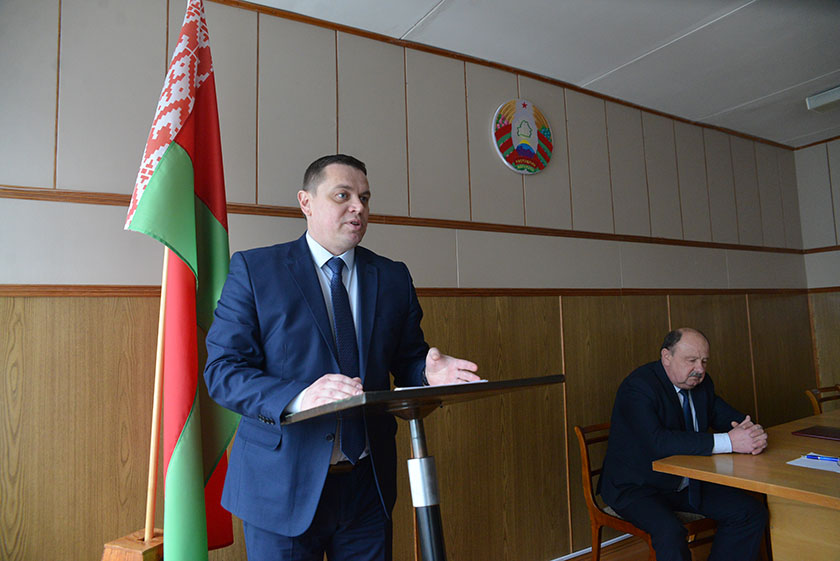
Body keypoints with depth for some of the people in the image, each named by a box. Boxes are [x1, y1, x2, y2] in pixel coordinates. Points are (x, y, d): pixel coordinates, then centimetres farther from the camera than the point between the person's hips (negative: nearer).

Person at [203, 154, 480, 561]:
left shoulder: (393, 277, 6)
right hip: (283, 484, -3)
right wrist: (297, 396, -27)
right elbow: (221, 370, -11)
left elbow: (407, 362, 10)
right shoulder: (254, 268, -5)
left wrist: (428, 372, -14)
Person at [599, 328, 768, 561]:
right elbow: (657, 441, -35)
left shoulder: (701, 382, 4)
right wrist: (728, 442, -36)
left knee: (752, 513, -5)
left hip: (689, 484, 8)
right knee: (669, 531, -32)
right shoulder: (638, 387, -23)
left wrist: (750, 431, -18)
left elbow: (729, 417, 9)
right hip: (636, 488, -7)